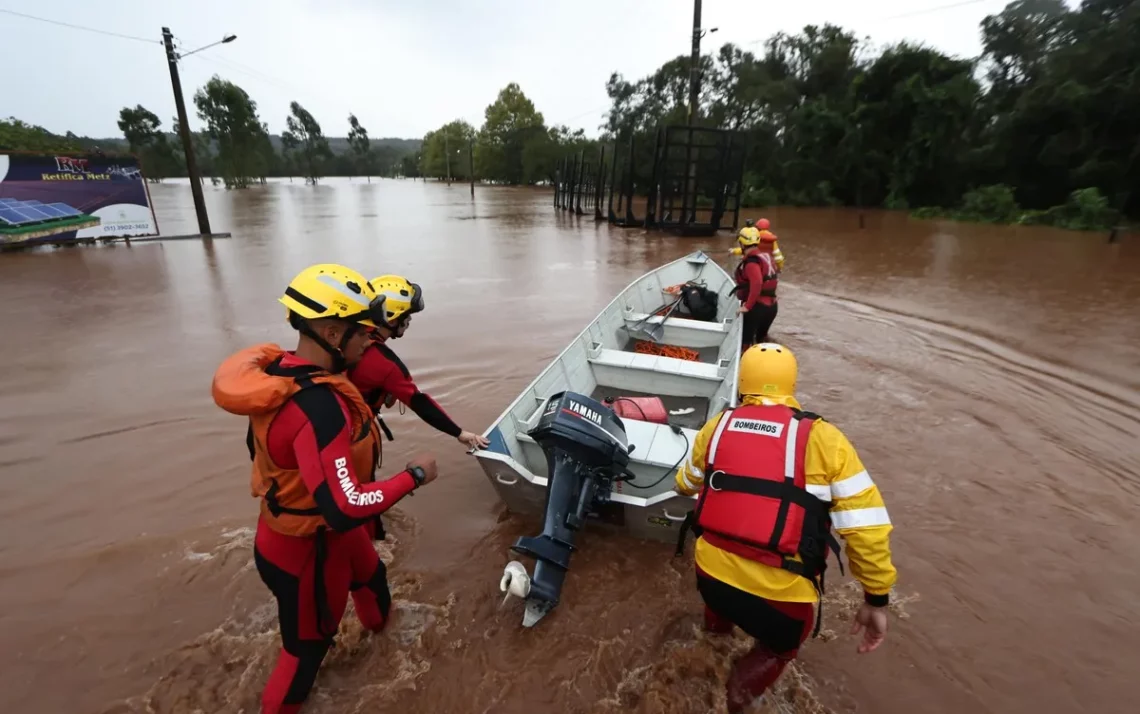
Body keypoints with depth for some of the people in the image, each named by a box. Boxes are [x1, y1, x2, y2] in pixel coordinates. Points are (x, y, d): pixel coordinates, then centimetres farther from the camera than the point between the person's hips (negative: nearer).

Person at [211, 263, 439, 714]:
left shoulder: (278, 371, -9)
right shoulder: (320, 407, -38)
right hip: (309, 550, -9)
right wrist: (413, 477, -25)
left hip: (289, 529, 9)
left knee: (370, 574, 35)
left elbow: (263, 448, 7)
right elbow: (345, 509, -38)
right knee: (307, 646, 18)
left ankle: (380, 624, 65)